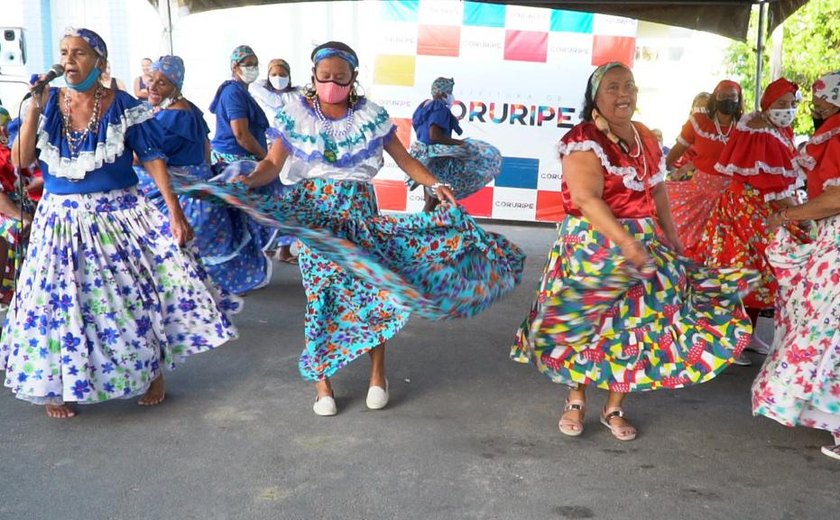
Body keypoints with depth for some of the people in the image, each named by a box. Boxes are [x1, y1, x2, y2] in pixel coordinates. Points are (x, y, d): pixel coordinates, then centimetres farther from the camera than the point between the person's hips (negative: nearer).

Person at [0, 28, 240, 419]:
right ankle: (56, 384, 27)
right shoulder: (48, 103, 1)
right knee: (59, 300, 8)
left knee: (136, 293, 3)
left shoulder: (122, 106, -6)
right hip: (61, 219, 2)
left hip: (118, 215, -2)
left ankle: (152, 372, 25)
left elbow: (152, 158, -7)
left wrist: (175, 210, -14)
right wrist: (33, 107, -13)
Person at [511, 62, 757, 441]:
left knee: (634, 325, 2)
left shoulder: (645, 137, 11)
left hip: (645, 244, 6)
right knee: (585, 322, 0)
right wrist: (625, 242, -31)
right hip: (593, 245, -6)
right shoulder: (582, 140, -11)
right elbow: (587, 198, -23)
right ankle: (576, 400, 22)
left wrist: (671, 236, 10)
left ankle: (614, 408, 17)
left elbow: (657, 188, 19)